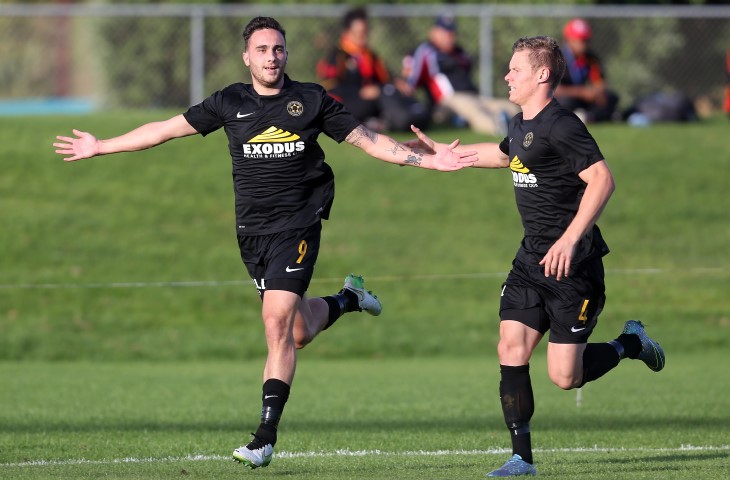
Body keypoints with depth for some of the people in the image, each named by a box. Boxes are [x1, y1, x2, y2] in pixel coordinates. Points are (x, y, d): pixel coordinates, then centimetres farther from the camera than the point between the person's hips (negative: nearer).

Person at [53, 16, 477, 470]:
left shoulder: (311, 100, 1)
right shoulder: (230, 103, 5)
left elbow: (368, 139, 6)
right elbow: (166, 129, 10)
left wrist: (429, 160, -1)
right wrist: (99, 147, 10)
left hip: (297, 225, -3)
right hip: (252, 229, 3)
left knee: (278, 322, -16)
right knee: (299, 331, 10)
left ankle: (266, 436, -12)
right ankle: (347, 298, 45)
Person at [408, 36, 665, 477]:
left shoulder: (560, 126, -17)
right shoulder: (521, 126, 12)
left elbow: (602, 179, -24)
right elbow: (503, 154, 36)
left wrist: (570, 239, -29)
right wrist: (441, 152, 41)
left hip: (573, 264, -8)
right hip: (532, 259, 8)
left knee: (565, 377, -7)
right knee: (511, 351, -5)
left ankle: (631, 344, 21)